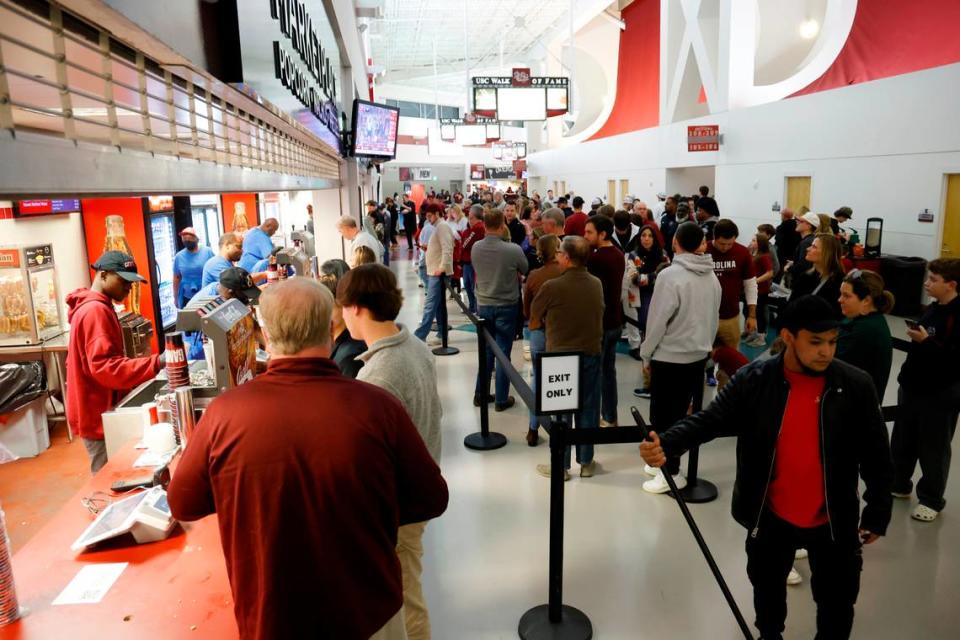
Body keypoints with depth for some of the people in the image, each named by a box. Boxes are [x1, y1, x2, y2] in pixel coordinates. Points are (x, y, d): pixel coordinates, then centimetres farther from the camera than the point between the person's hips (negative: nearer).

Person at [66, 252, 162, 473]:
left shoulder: (94, 307, 14)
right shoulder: (96, 311, -19)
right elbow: (105, 367, -27)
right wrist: (155, 364, -33)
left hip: (100, 410, 10)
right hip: (99, 415, -10)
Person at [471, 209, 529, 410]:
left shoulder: (475, 248, -7)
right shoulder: (513, 250, -19)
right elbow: (525, 270, -2)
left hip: (483, 305, 4)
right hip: (506, 306, -4)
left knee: (486, 351, 17)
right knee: (503, 353, 6)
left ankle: (481, 394, 26)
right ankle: (501, 399, 15)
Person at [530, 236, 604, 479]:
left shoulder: (552, 287, -17)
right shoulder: (597, 285, -1)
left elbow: (535, 313, -1)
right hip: (592, 353, 4)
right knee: (588, 409, 13)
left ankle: (560, 466, 17)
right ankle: (586, 462, 24)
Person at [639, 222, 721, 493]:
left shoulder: (670, 275, -18)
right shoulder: (712, 277, 4)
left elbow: (657, 319, -16)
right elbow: (714, 318, 11)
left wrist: (646, 353, -4)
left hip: (669, 357, -7)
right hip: (698, 355, 7)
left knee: (663, 416, 4)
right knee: (680, 413, 16)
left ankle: (671, 472, 11)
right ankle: (667, 462, 28)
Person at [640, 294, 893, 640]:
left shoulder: (856, 386, -13)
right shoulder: (753, 380, -15)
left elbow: (875, 455, -4)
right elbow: (709, 420, -20)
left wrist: (877, 513, 0)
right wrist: (666, 444, -38)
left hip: (834, 522, -1)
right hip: (772, 517, 1)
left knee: (837, 603, 18)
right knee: (767, 589, 25)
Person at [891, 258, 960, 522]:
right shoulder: (932, 309, 6)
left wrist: (926, 341, -29)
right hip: (913, 387, 8)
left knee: (933, 449, 7)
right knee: (902, 441, 18)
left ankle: (932, 499, 24)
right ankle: (899, 484, 36)